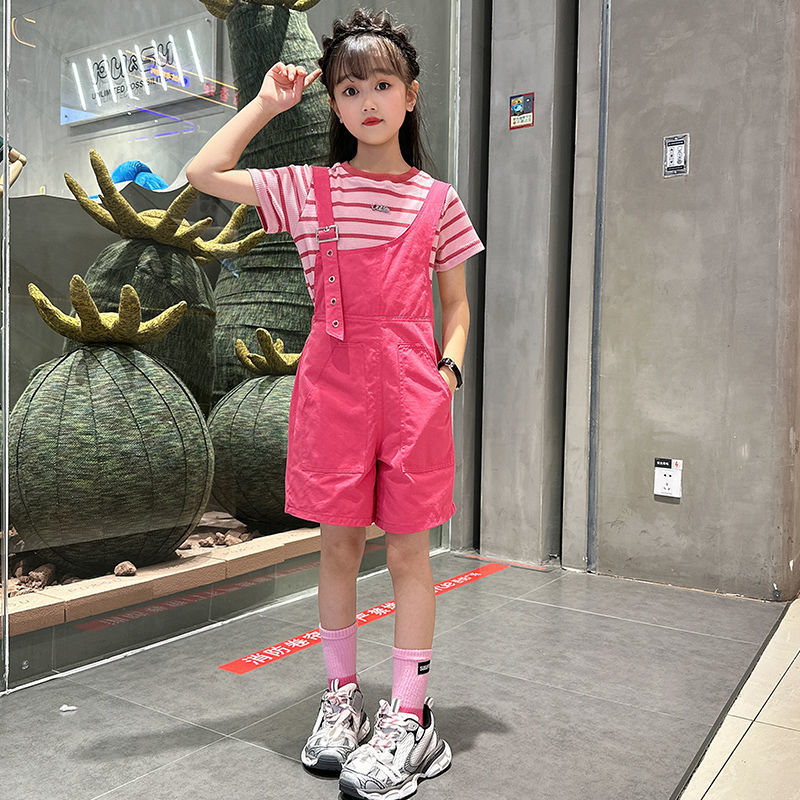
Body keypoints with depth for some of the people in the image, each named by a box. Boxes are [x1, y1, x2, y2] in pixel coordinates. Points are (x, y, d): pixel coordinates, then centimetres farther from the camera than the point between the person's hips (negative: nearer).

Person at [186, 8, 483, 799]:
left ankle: (408, 719, 16)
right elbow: (204, 173, 1)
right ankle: (341, 695, 28)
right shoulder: (309, 190, 7)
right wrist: (266, 102, 7)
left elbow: (455, 305, 12)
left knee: (407, 550, 4)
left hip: (411, 388, -1)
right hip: (332, 383, 1)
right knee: (338, 545, 9)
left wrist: (449, 369, -5)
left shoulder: (436, 201, 7)